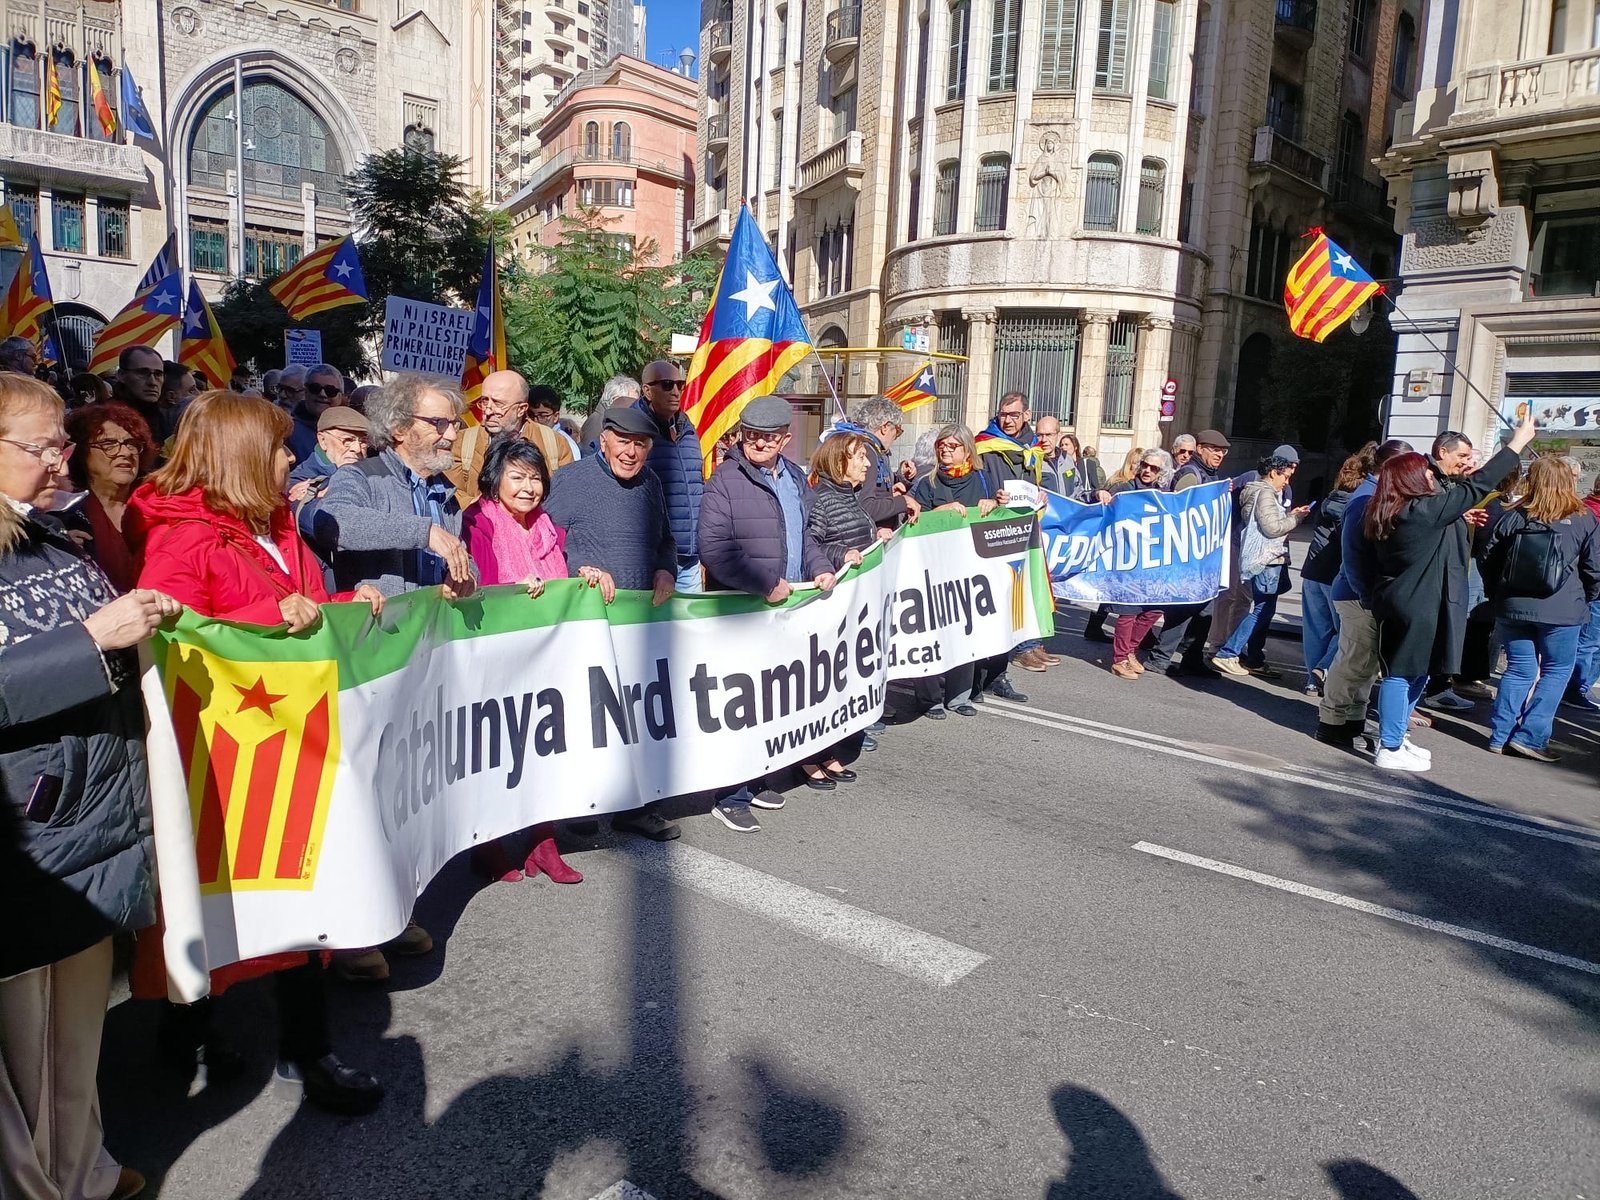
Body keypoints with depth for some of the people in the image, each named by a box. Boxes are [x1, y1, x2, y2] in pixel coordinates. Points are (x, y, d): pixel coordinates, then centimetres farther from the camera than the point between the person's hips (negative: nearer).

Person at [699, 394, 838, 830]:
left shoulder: (794, 478, 13)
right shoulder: (725, 481, -11)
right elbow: (713, 548, -21)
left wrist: (820, 568, 8)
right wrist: (765, 585, -22)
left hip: (787, 608, 7)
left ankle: (757, 779, 29)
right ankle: (731, 797, 8)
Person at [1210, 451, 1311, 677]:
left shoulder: (1260, 491, 19)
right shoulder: (1265, 493, -13)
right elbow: (1272, 528, -19)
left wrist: (1290, 515, 15)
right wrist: (1296, 518, -7)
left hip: (1266, 559, 11)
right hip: (1265, 560, -11)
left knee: (1262, 610, 13)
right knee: (1262, 610, -10)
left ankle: (1255, 660, 18)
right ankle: (1226, 654, -12)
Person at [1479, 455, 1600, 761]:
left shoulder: (1513, 518, 1)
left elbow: (1489, 561, 6)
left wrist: (1498, 597, 18)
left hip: (1513, 608, 2)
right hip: (1561, 612, -2)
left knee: (1518, 670, 11)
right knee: (1557, 671, 10)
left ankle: (1501, 736, 11)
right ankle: (1530, 736, 3)